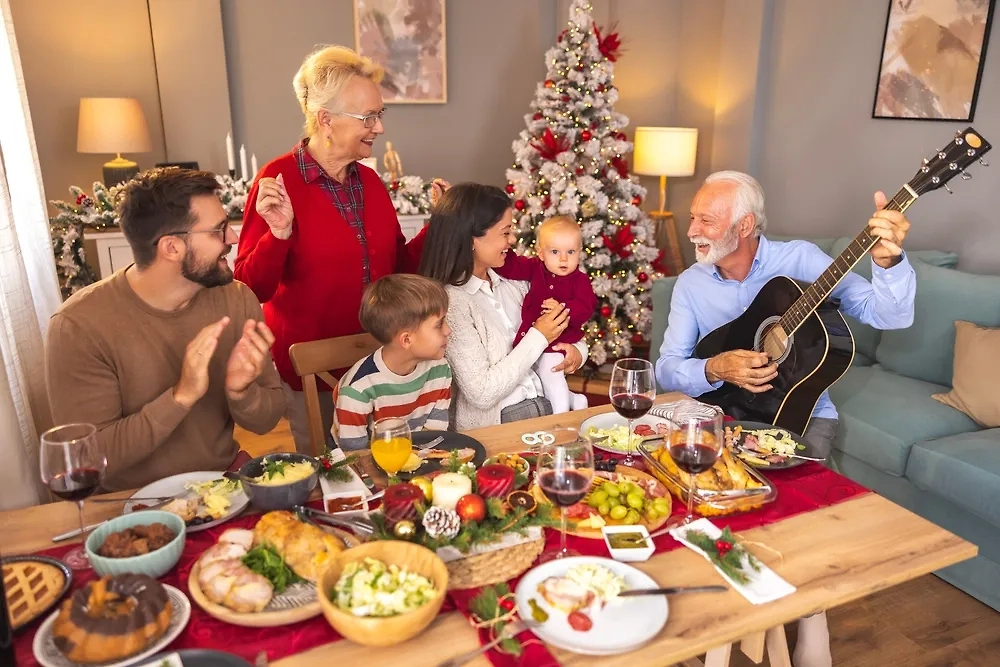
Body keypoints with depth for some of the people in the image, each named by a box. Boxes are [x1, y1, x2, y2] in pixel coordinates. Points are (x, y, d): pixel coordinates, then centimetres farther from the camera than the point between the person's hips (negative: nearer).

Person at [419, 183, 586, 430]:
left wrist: (577, 350, -4)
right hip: (495, 427, -6)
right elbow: (482, 393, -17)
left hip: (550, 406, 6)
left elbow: (563, 333, 18)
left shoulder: (512, 280, 6)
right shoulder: (450, 301, -13)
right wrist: (538, 338, -12)